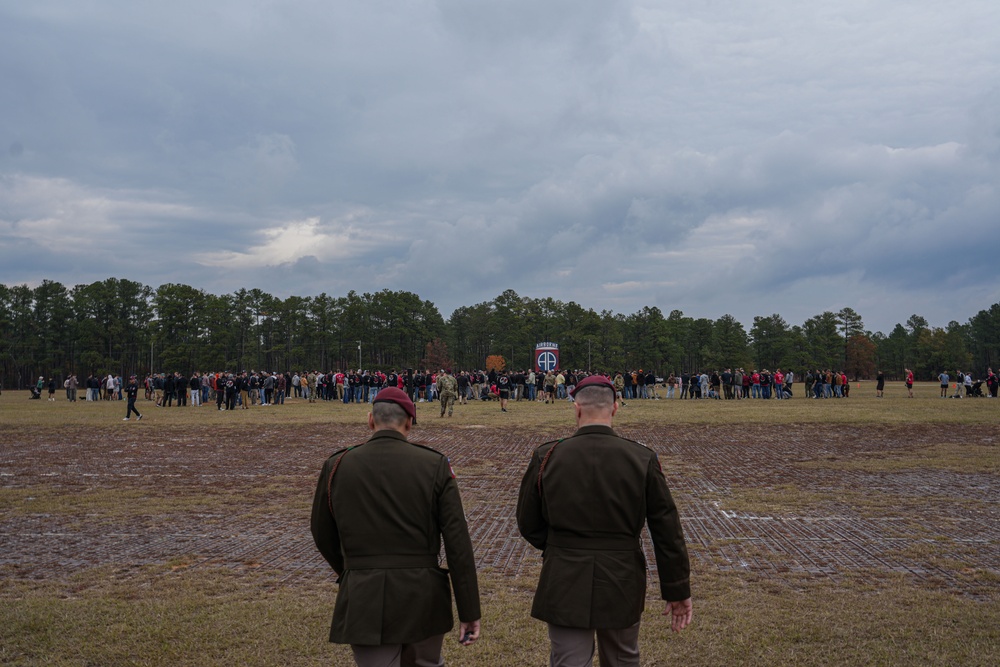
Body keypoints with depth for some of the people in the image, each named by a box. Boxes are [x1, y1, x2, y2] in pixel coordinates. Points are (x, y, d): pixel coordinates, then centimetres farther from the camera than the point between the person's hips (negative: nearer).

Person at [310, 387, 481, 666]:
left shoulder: (337, 466, -1)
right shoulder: (435, 465, -5)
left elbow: (323, 537, 12)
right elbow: (458, 544, -8)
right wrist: (469, 612, -2)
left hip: (364, 599, 0)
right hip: (422, 597, 0)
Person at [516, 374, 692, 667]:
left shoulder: (546, 457, -9)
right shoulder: (642, 459, -8)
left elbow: (528, 525, 0)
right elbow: (668, 533, -5)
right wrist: (678, 590, 4)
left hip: (565, 585, -1)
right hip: (622, 586, 1)